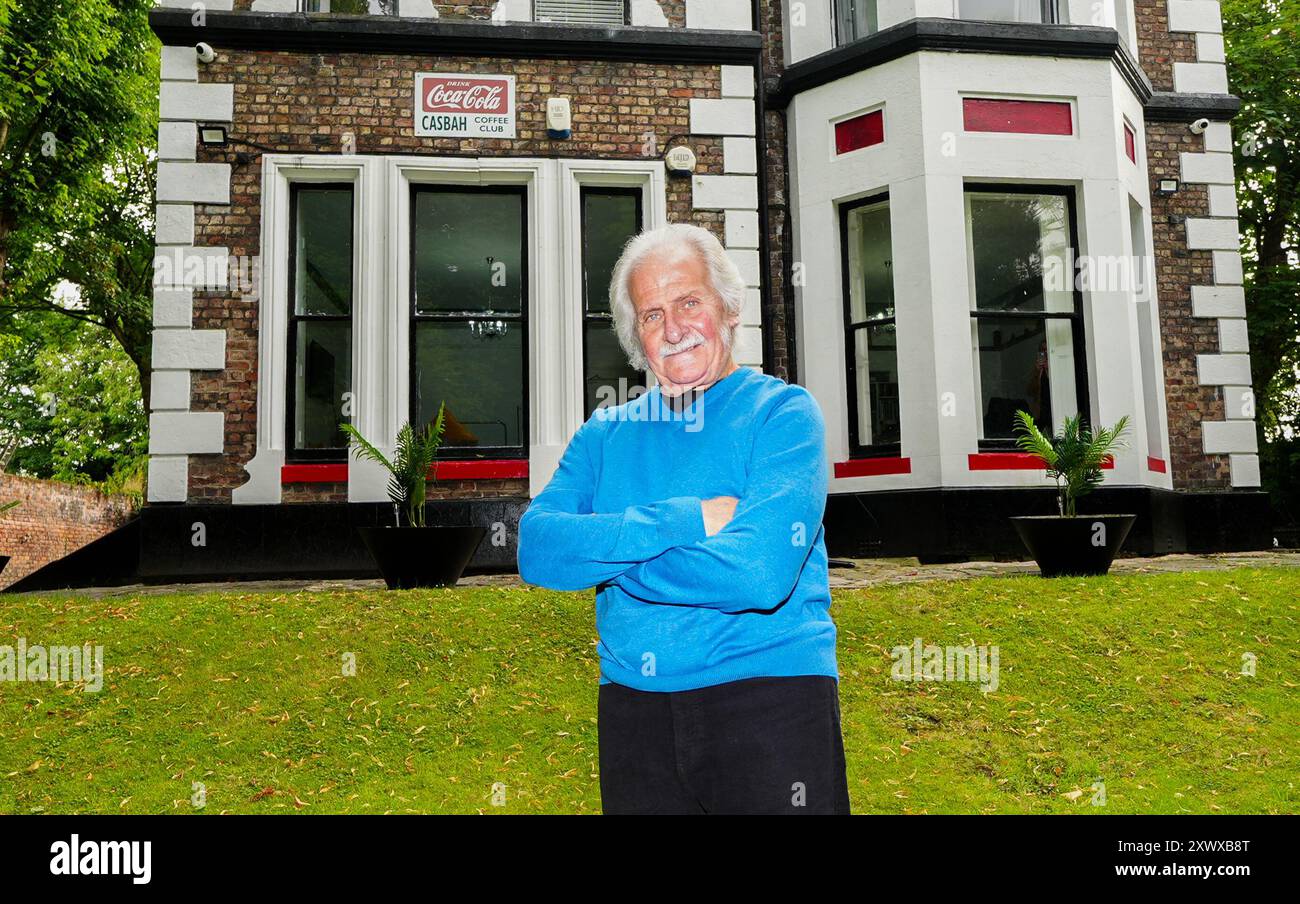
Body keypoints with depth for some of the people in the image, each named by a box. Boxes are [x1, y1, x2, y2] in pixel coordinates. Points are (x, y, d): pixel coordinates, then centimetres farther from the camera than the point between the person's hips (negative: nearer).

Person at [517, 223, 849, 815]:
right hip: (633, 709, 4)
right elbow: (537, 550, -6)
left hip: (769, 698, -3)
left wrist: (601, 550, -10)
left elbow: (761, 572, -19)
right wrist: (683, 521, -16)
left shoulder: (783, 412, -4)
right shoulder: (607, 432, 9)